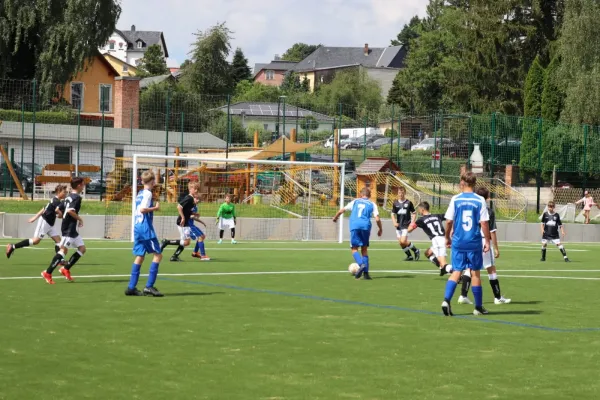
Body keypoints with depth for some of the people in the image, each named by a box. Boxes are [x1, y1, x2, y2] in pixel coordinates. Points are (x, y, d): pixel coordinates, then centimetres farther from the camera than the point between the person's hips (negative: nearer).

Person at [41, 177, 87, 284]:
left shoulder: (69, 197, 15)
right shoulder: (77, 197, -13)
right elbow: (70, 210, -27)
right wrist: (79, 218, -14)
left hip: (72, 230, 10)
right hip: (69, 229, -10)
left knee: (82, 249, 11)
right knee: (64, 250, -12)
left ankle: (65, 269, 12)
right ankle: (48, 273, -13)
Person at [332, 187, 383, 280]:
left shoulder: (355, 201, 21)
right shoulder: (372, 204, 16)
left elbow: (342, 210, 20)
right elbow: (377, 219, 4)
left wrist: (335, 217, 39)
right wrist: (380, 229, 20)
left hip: (354, 226, 0)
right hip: (366, 226, 0)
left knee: (354, 249, 5)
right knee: (364, 249, 13)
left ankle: (362, 264, -23)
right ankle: (366, 272, 6)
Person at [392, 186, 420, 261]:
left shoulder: (408, 203, -3)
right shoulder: (396, 203, 5)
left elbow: (414, 213, 4)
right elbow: (393, 214, 12)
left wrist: (412, 222, -7)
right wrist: (394, 222, -4)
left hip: (406, 225, -5)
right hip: (399, 226, 5)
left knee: (403, 241, -17)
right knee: (401, 243, 3)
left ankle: (416, 251, 4)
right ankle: (409, 256, 19)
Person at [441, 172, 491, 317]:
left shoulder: (455, 199, -2)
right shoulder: (480, 200, -4)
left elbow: (449, 221, 0)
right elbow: (484, 223, -7)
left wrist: (447, 237, 14)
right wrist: (487, 241, 3)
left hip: (458, 242, 1)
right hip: (474, 243, -1)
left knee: (456, 272, 6)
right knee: (475, 273, 9)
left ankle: (446, 300, -14)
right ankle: (478, 307, 17)